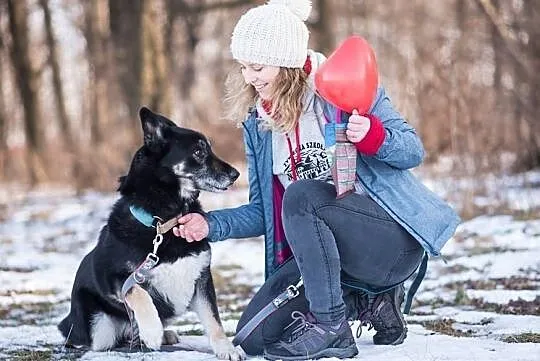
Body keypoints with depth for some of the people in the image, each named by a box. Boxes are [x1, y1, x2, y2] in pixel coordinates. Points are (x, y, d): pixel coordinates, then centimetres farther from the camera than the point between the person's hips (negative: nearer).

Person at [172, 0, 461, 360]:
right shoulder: (257, 123, 7)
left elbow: (413, 151, -6)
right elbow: (263, 212, 10)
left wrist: (372, 135, -28)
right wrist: (211, 224, -7)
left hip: (392, 237, -6)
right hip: (323, 251, 7)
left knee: (300, 195, -33)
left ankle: (329, 326, -23)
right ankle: (368, 302, 8)